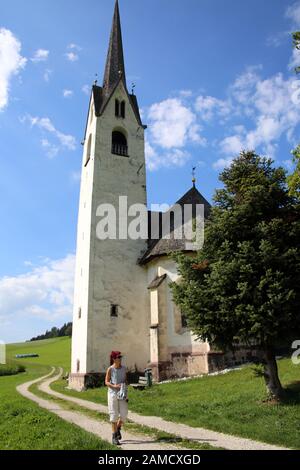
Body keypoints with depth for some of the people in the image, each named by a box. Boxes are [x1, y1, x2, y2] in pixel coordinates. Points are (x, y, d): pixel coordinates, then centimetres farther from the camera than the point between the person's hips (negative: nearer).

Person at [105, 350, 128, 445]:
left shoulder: (124, 368, 3)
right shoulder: (110, 369, -8)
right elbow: (106, 382, -4)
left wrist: (125, 387, -4)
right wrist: (114, 386, -20)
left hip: (122, 394, 3)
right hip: (112, 393, -3)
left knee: (124, 414, 0)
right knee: (114, 415, 1)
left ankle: (118, 429, 29)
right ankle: (114, 437, 14)